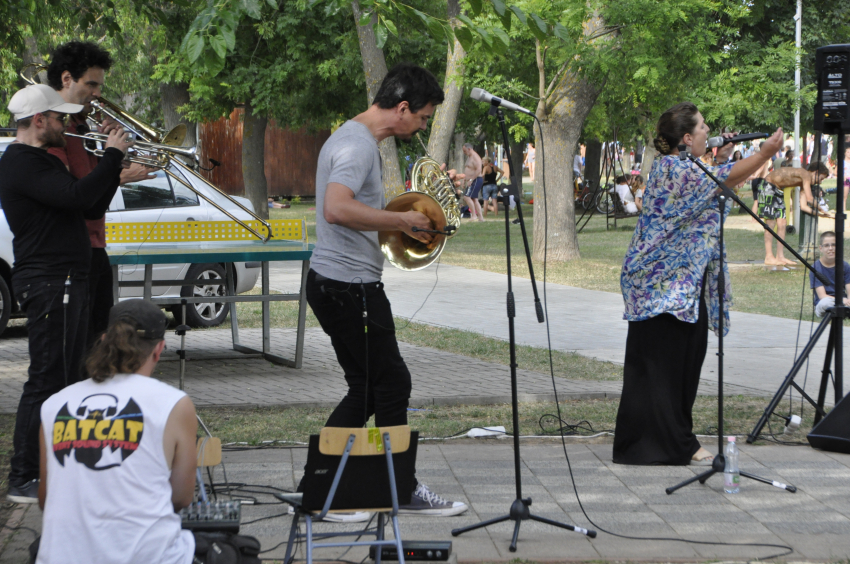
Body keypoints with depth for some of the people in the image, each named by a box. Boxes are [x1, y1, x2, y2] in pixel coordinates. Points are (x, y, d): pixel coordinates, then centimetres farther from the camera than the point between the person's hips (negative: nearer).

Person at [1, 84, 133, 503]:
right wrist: (112, 155, -15)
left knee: (64, 378, 14)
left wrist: (114, 165, 8)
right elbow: (77, 196, -26)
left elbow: (92, 207, 20)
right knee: (46, 381, -10)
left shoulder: (45, 162, 21)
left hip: (69, 281, 11)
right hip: (48, 284, -11)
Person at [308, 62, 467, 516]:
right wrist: (401, 220, -23)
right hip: (351, 287, -11)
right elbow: (337, 209, -33)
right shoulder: (356, 145, -17)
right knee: (391, 385, -1)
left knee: (367, 390, 13)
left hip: (332, 285, 11)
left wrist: (397, 224, 17)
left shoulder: (353, 138, 17)